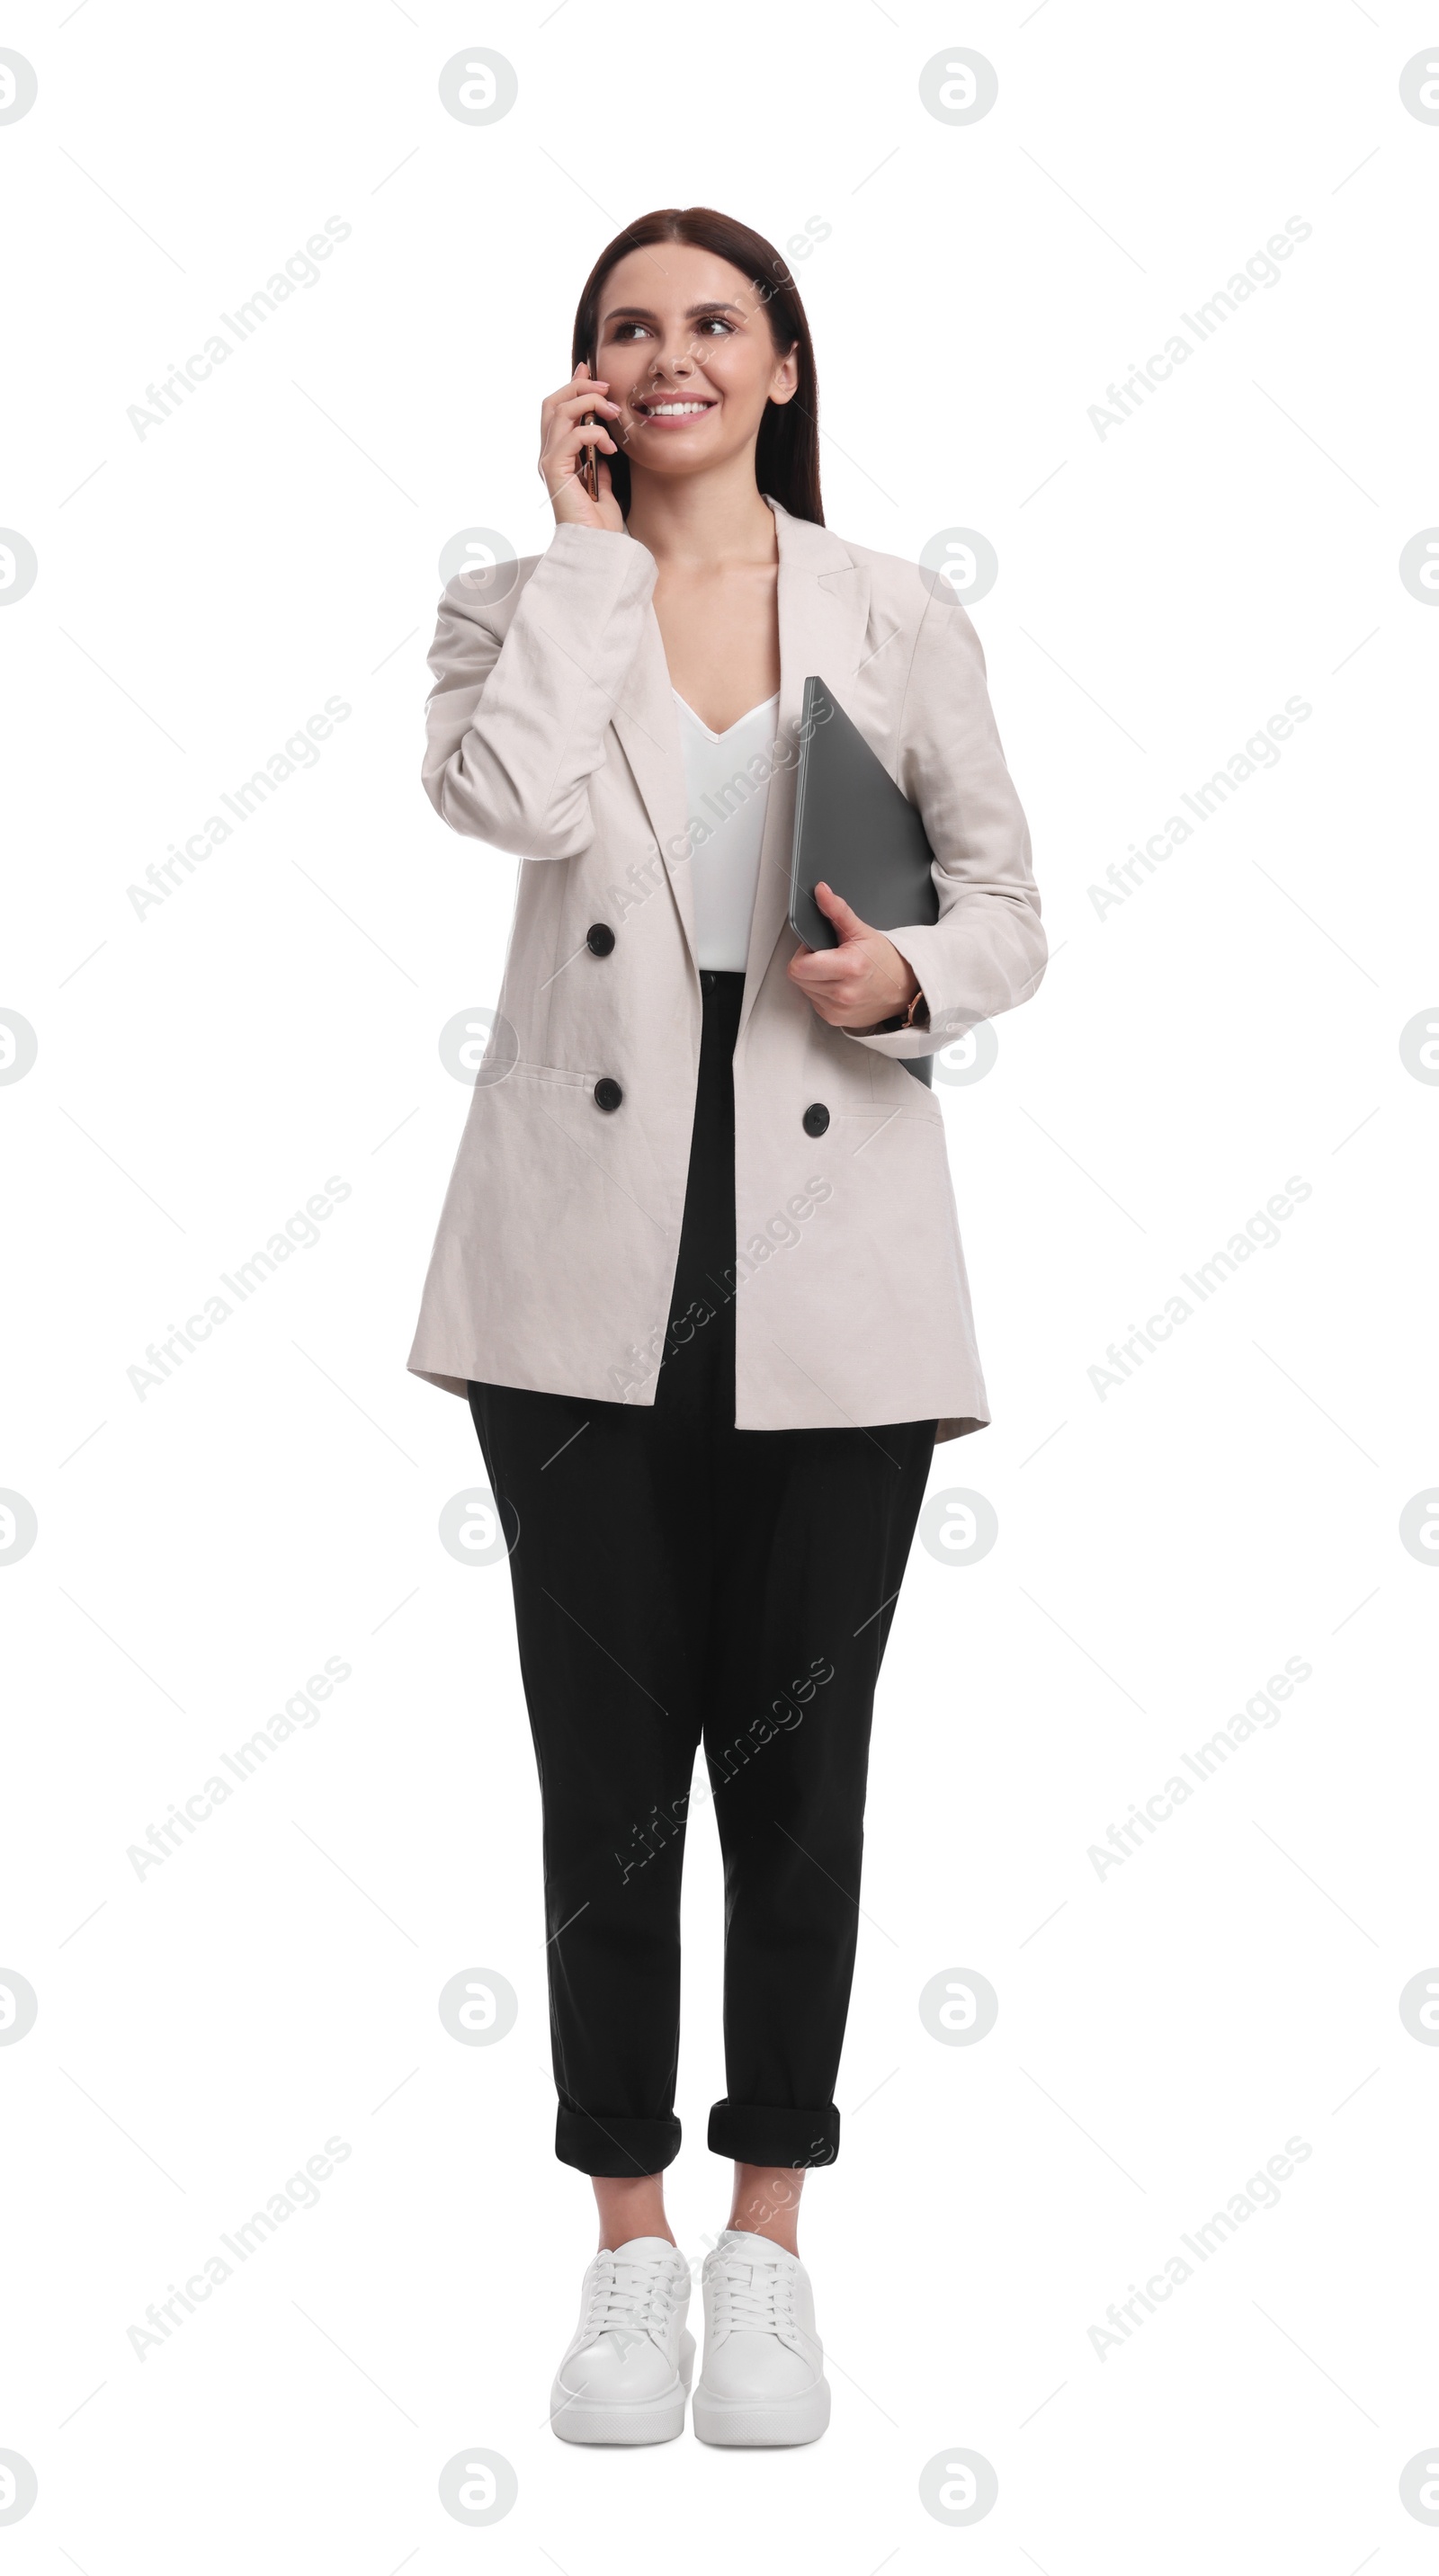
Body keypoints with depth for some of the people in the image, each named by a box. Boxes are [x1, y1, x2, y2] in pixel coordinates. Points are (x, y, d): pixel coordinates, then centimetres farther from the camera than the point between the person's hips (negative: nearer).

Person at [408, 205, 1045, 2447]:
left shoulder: (902, 620, 7)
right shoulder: (523, 603, 6)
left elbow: (1010, 905, 10)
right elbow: (502, 797, -16)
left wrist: (912, 976, -11)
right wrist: (589, 545, -7)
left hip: (830, 1273, 1)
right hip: (589, 1270, 0)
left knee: (799, 1769, 9)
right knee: (609, 1772, 6)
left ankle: (770, 2250, 24)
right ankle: (631, 2252, 22)